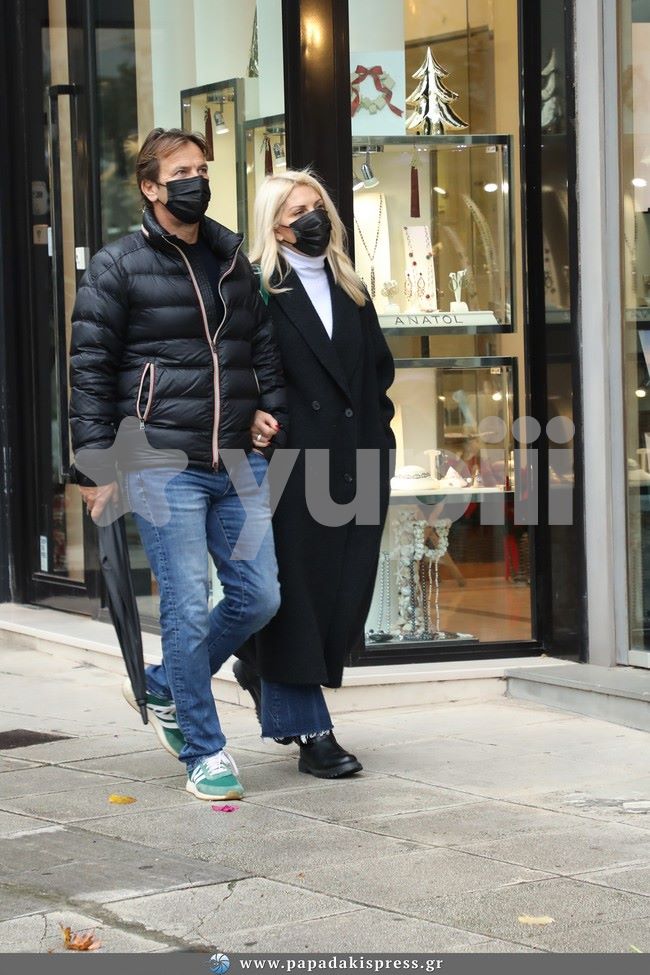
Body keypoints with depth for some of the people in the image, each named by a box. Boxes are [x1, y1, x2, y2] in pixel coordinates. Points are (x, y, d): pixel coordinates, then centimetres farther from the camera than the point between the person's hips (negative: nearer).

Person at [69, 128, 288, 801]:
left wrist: (274, 424, 10)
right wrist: (98, 465, -5)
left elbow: (264, 349, 21)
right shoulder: (118, 268, -1)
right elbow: (91, 370, -1)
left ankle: (162, 689, 26)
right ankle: (203, 753, 8)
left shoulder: (234, 260, 14)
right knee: (187, 608, -5)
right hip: (163, 466, -5)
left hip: (238, 464, 5)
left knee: (258, 597, 4)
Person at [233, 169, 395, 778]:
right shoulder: (257, 291, -3)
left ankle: (261, 669, 33)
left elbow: (379, 368, 22)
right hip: (291, 460, -6)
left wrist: (377, 431, 12)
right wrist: (251, 417, -22)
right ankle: (309, 732, 3)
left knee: (349, 590, 7)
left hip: (356, 464, 6)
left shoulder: (350, 289, 17)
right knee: (295, 586, -4)